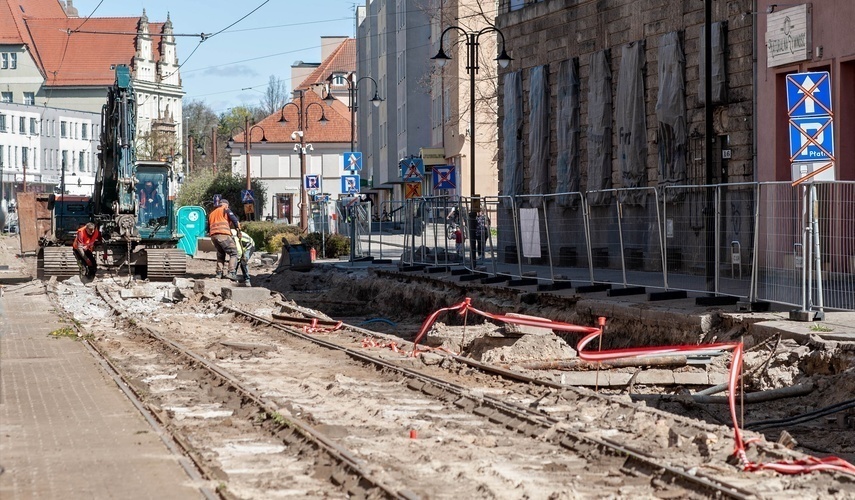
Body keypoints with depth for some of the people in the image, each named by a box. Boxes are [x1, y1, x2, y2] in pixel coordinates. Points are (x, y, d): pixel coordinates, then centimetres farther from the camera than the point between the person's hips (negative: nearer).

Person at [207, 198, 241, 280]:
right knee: (233, 253, -4)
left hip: (213, 236, 6)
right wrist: (238, 228, 13)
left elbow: (208, 228, 29)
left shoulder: (211, 213, 30)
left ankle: (219, 273, 14)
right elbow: (234, 219, 0)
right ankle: (231, 272, -20)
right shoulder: (226, 210, 11)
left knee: (220, 254, 23)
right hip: (223, 234, -6)